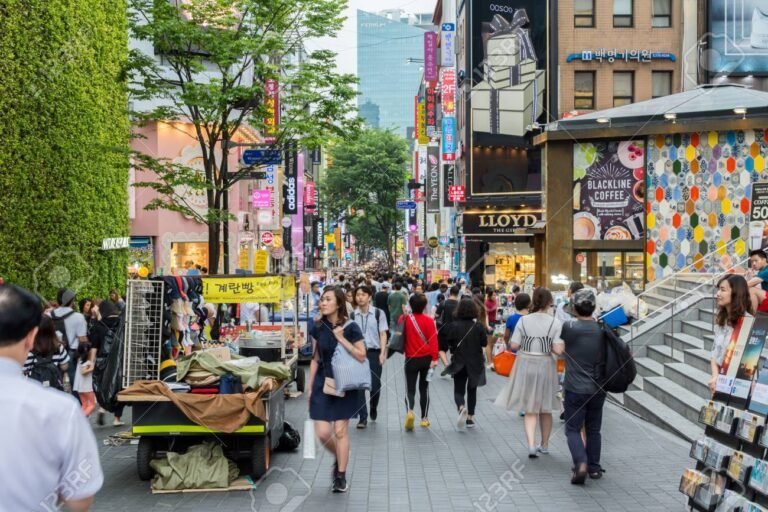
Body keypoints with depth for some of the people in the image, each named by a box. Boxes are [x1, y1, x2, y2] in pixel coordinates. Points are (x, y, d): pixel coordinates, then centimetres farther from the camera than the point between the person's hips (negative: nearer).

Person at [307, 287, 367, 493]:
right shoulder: (318, 328, 1)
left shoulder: (350, 327, -10)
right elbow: (315, 359, 9)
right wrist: (310, 387, 9)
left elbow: (362, 357, -13)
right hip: (323, 383, 3)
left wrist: (341, 339, -21)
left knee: (340, 431, 0)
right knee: (322, 432, -1)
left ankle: (341, 475, 16)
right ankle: (339, 458, 30)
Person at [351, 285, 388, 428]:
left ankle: (373, 407, 33)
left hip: (374, 352, -1)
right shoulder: (353, 315, 4)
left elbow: (383, 334, -1)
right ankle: (363, 417, 8)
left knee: (375, 385, 2)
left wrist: (382, 353, -9)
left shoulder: (378, 313, -2)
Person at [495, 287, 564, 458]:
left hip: (525, 365, 0)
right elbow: (558, 350, -14)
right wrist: (548, 346, 6)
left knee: (530, 410, 6)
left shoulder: (523, 320, -5)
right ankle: (544, 445, 32)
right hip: (546, 366, 0)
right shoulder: (555, 323, -9)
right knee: (545, 410, 17)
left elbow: (513, 344, -6)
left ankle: (531, 444, -11)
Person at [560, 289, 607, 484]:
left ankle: (580, 463, -14)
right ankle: (594, 468, 23)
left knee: (573, 429, 5)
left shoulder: (568, 327, -15)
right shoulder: (603, 329, -3)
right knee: (594, 429, 16)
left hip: (575, 389, -4)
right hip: (598, 388, 4)